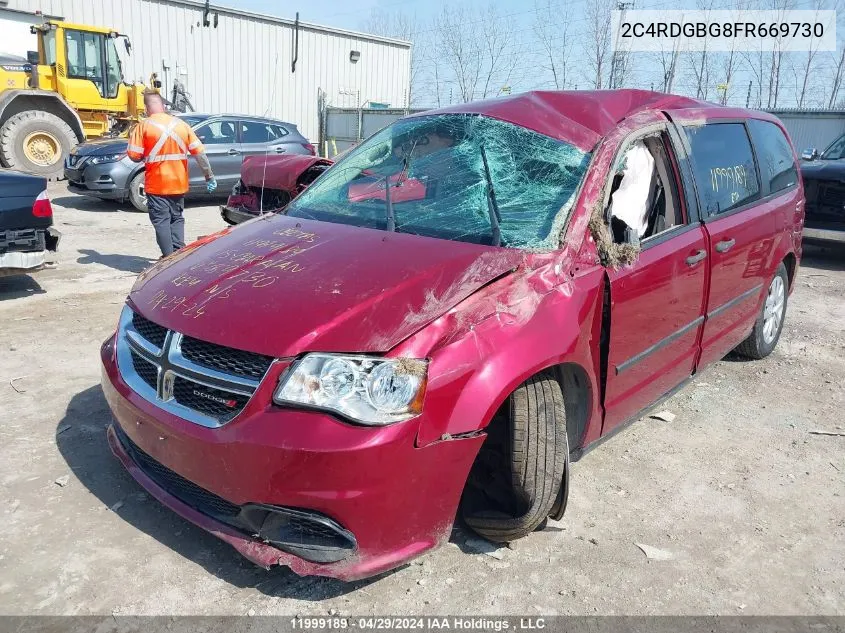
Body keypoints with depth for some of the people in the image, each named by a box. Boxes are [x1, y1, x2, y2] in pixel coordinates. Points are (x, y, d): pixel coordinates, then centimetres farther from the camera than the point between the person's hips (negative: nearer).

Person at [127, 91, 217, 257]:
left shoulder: (143, 126, -7)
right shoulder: (181, 124, 3)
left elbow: (134, 155, -11)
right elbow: (199, 152, 0)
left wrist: (146, 157, 11)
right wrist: (209, 176, 4)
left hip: (156, 185, -4)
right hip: (179, 183, 4)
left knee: (161, 221, 3)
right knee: (177, 219, 16)